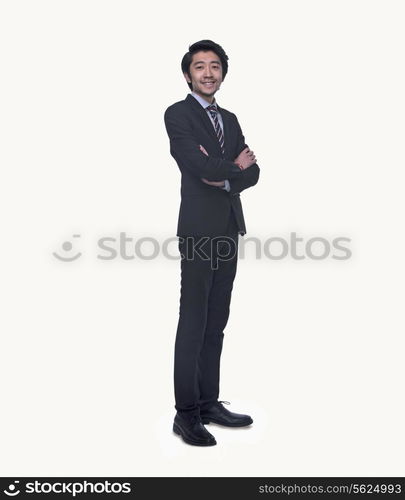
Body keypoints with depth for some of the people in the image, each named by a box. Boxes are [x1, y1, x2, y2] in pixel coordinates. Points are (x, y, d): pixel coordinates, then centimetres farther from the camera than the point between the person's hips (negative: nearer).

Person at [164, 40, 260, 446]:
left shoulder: (230, 119, 20)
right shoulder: (178, 114, -2)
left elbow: (252, 171, 10)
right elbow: (201, 166, -16)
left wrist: (225, 179, -9)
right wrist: (236, 166, 0)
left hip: (229, 230, 7)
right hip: (199, 230, -7)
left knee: (216, 324, 11)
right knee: (193, 325, -3)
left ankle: (209, 403, 21)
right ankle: (186, 413, 7)